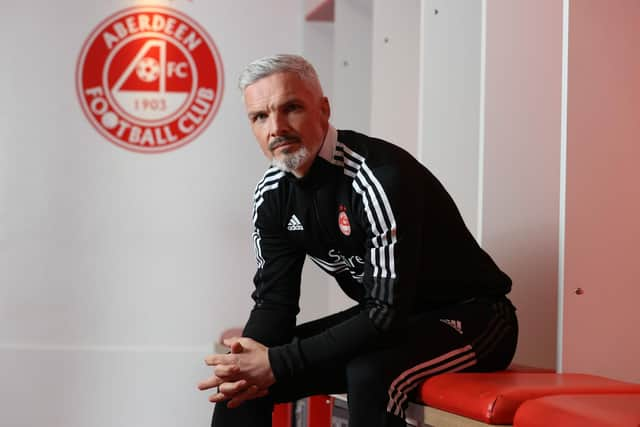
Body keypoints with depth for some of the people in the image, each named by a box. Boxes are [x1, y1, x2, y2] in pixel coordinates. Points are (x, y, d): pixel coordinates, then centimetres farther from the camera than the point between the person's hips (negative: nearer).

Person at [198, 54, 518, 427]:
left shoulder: (382, 177, -28)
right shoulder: (273, 194, -3)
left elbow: (389, 311, -31)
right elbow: (275, 298, 1)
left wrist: (279, 364, -31)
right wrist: (247, 367, -21)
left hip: (469, 315, -7)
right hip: (383, 319, 7)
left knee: (371, 373, -37)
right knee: (239, 385, -4)